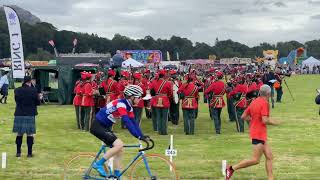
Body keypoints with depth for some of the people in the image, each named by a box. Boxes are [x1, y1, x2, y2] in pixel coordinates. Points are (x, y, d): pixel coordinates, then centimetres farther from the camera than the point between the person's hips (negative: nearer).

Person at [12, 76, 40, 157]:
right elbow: (38, 102, -3)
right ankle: (29, 153, 9)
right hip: (30, 115, -3)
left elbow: (16, 100, 12)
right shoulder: (33, 90, -10)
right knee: (30, 134, 6)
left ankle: (18, 152, 16)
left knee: (19, 134, 13)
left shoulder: (17, 90, -2)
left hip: (19, 115, 3)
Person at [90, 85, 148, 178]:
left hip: (105, 127, 10)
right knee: (119, 145, -20)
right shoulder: (121, 104, -22)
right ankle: (99, 164, -10)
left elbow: (133, 122, 7)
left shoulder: (129, 106, 6)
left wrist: (142, 135, -2)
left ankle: (117, 175, 13)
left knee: (119, 149, 6)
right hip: (98, 126, -10)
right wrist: (139, 136, -33)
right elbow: (127, 122, -31)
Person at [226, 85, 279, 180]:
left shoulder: (254, 102, 10)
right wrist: (273, 122, -3)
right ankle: (232, 168, -1)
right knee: (255, 160, -5)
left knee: (269, 157, 9)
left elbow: (244, 116, 12)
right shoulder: (264, 103, -14)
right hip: (259, 134, -9)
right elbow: (265, 120, -21)